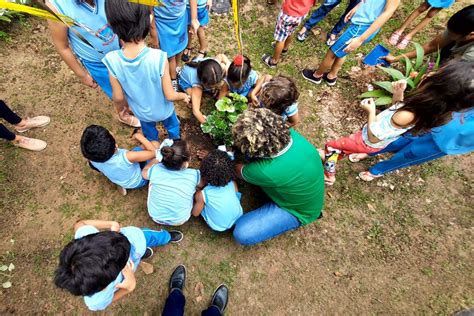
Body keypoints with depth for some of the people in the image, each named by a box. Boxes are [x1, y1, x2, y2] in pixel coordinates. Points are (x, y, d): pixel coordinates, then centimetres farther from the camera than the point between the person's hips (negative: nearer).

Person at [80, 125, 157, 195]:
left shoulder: (93, 159, -30)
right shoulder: (126, 157, -45)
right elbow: (153, 152, -36)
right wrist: (139, 136, -27)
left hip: (117, 181, 4)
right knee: (155, 143, -3)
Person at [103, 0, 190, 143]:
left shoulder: (112, 61, -27)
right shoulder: (158, 58, -35)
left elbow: (118, 98, -14)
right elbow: (170, 96, -26)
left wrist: (122, 105, 10)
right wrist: (184, 96, -4)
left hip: (141, 112, 2)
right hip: (163, 109, -2)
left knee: (150, 133, 32)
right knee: (172, 126, 31)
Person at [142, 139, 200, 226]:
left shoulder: (156, 170, -24)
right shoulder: (194, 175, -28)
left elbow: (144, 172, 3)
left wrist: (157, 158, 7)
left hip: (155, 216, 1)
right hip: (179, 221, -1)